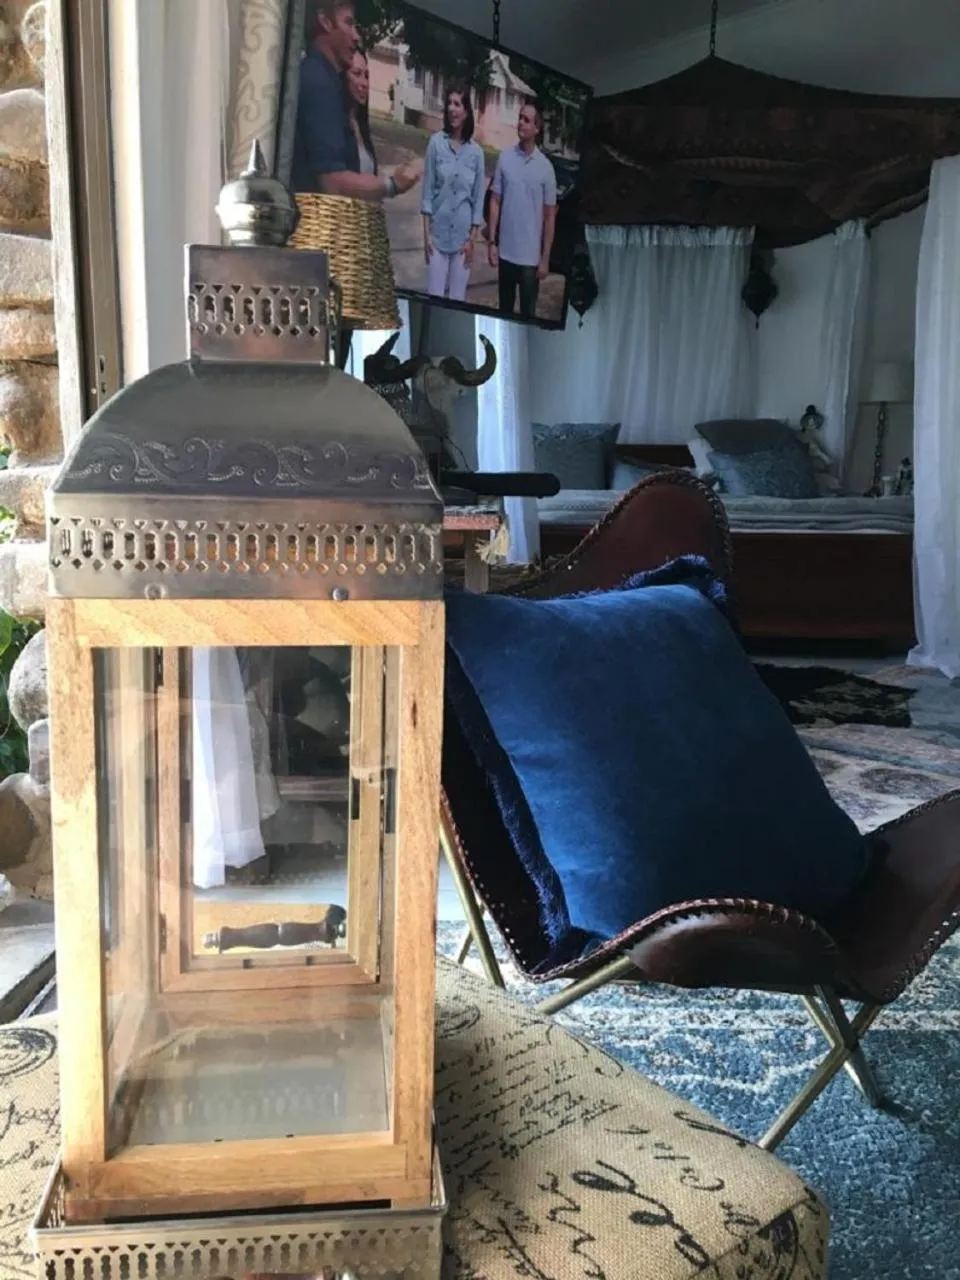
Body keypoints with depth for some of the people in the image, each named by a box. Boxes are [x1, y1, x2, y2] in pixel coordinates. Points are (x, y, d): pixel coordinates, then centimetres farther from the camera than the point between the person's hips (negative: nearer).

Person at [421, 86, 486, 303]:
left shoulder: (476, 152, 2)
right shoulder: (436, 142, -1)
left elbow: (478, 198, 6)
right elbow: (428, 189, -1)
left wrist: (472, 239, 0)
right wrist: (426, 234, -5)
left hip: (463, 236, 1)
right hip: (438, 233, -1)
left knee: (457, 298, 7)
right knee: (434, 295, 0)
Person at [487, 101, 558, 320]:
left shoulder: (546, 167, -4)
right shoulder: (505, 157, 1)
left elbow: (550, 215, -1)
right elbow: (495, 202, 5)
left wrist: (545, 258, -4)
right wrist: (492, 242, -2)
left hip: (531, 255, -2)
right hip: (506, 251, 2)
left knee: (528, 312, 4)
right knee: (504, 308, 14)